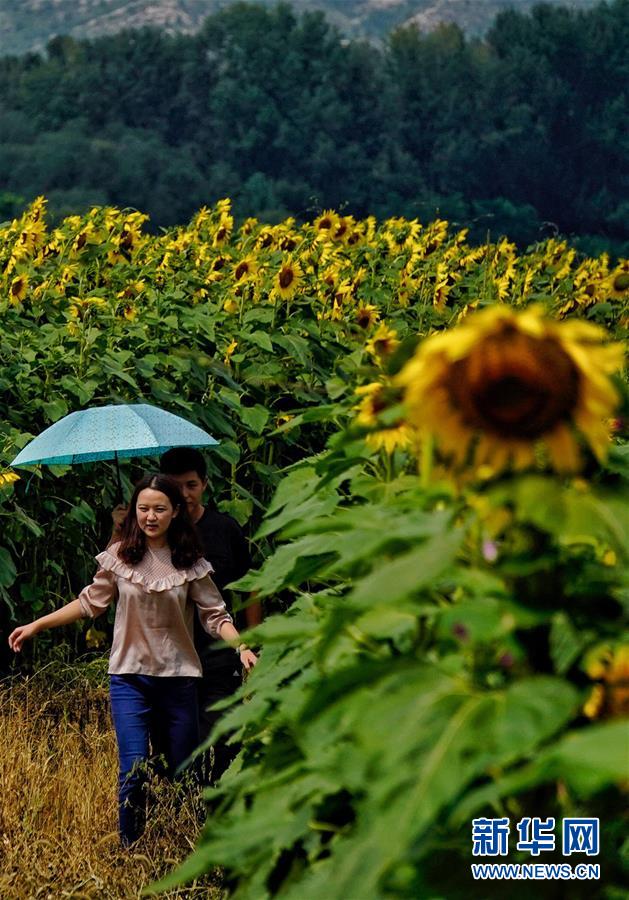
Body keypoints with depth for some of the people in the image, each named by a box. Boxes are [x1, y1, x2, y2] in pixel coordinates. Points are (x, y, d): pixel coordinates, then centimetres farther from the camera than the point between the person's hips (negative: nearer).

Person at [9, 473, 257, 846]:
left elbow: (215, 615, -2)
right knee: (134, 770, -10)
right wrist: (36, 625, 8)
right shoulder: (120, 556, -1)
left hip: (178, 676, 1)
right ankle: (130, 850, 6)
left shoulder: (191, 563, -2)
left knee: (184, 772, 7)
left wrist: (242, 647, -19)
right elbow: (90, 602, 9)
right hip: (130, 676, -1)